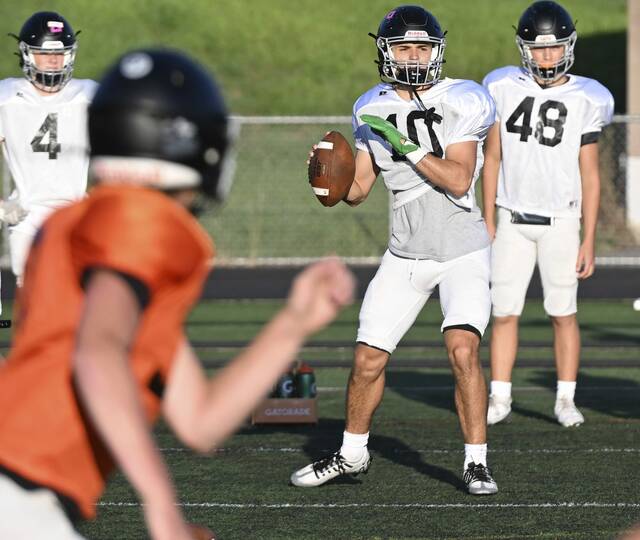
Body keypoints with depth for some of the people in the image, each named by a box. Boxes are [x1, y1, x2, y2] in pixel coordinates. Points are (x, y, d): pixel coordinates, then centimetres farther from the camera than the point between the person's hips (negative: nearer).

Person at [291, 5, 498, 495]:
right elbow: (358, 189, 7)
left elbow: (459, 180, -19)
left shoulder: (461, 103, -11)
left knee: (463, 350, -22)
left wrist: (406, 146, -24)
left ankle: (476, 462, -10)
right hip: (407, 254, 4)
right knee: (369, 359, 5)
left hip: (463, 252, -4)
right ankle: (353, 453, 27)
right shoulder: (374, 110, 3)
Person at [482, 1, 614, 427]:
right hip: (513, 220, 1)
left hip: (561, 221, -1)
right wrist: (488, 223, 6)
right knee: (505, 312, 0)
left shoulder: (585, 100, -4)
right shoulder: (505, 89, 1)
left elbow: (590, 175, 0)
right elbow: (493, 159, 7)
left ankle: (566, 400, 9)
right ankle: (500, 399, 8)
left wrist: (589, 239, -3)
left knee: (564, 313, 1)